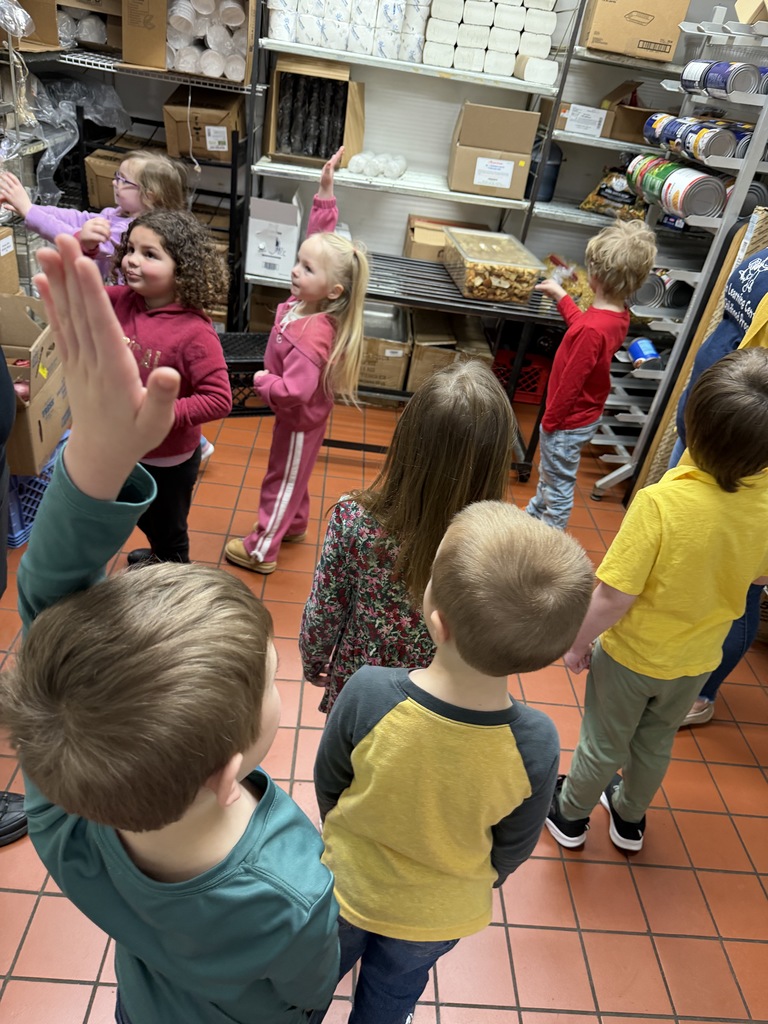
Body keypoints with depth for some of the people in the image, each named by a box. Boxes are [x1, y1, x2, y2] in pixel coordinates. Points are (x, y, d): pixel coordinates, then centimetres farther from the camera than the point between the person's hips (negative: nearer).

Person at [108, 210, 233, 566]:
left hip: (169, 459, -7)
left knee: (168, 528, 20)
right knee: (144, 519, 33)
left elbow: (218, 400, -30)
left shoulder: (194, 333, -29)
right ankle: (158, 556, 62)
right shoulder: (122, 302, -10)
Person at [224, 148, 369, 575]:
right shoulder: (306, 301, -14)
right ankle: (296, 527, 48)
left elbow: (293, 392, -40)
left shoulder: (312, 338, -37)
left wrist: (262, 381, -22)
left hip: (300, 420, -8)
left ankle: (261, 551, 26)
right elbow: (323, 239, -5)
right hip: (301, 415, 9)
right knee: (294, 476, 26)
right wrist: (326, 192, -13)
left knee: (283, 480, 9)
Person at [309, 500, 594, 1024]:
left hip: (348, 887, 0)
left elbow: (328, 783, -16)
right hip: (440, 916, 1)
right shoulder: (537, 744, -33)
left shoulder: (368, 693, -37)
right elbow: (513, 847, -13)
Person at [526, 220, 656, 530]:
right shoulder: (619, 315, -4)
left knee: (559, 488, 8)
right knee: (549, 477, 28)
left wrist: (550, 421, -13)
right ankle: (532, 518, 48)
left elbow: (570, 383, -26)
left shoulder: (593, 329, -33)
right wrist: (560, 295, 27)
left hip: (568, 423, -9)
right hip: (585, 415, 9)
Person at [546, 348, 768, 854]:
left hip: (631, 656, -4)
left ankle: (571, 815, 47)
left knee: (603, 744, 21)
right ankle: (630, 817, 54)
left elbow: (613, 598, -27)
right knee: (656, 741, 29)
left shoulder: (661, 503, -35)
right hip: (696, 660, 4)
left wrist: (579, 641, -11)